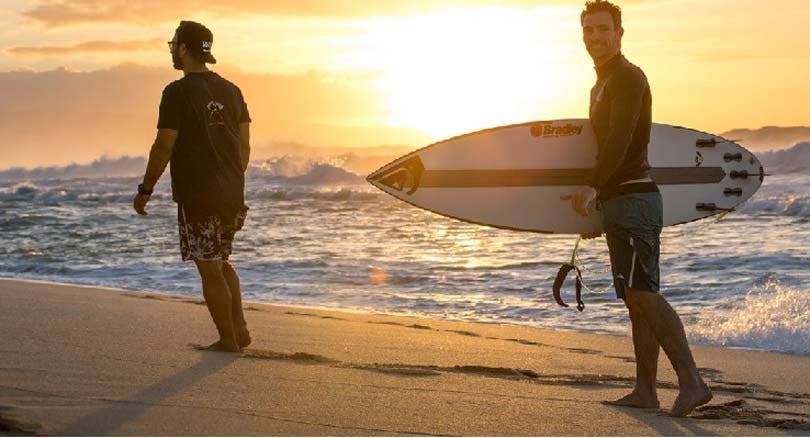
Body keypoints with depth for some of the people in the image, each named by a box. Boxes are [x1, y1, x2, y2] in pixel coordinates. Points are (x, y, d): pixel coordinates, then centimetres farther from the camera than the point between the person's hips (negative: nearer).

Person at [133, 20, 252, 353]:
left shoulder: (178, 92, -12)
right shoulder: (230, 90, 9)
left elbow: (163, 147, -14)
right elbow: (244, 144, 11)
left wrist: (145, 191, -5)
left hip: (197, 196, -7)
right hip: (232, 193, 7)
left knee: (209, 269, 1)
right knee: (221, 261, 20)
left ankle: (228, 339, 5)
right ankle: (240, 328, 10)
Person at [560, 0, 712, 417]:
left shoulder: (628, 77, -9)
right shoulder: (602, 85, 22)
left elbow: (620, 140, -24)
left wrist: (592, 187, -36)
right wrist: (598, 210, 28)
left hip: (634, 199, -10)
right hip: (617, 201, 10)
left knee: (642, 292, -17)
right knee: (637, 297, 9)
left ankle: (691, 382, -19)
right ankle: (645, 390, 12)